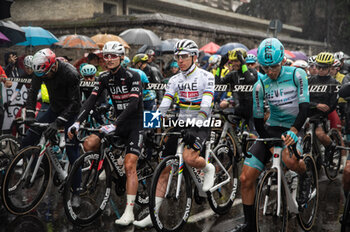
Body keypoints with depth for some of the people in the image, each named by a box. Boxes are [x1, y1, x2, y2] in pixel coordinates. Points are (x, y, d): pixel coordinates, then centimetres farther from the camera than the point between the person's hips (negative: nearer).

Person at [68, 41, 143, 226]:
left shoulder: (133, 76, -15)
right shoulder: (105, 78, 2)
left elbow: (133, 104, -25)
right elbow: (91, 100, -5)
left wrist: (114, 125, -35)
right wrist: (77, 122, -19)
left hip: (134, 125, -6)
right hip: (118, 124, 6)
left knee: (129, 166, -16)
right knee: (88, 144, -15)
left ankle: (129, 212, -14)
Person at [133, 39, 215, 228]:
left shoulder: (206, 76, -7)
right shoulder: (175, 80, 8)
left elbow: (206, 104, -18)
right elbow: (164, 105, 0)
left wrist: (197, 125, -30)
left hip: (200, 125, -5)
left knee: (189, 157, -31)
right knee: (165, 169, 0)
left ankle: (208, 169, 6)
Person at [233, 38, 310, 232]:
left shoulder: (297, 75, -10)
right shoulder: (260, 85, -4)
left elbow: (304, 107, -16)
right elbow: (258, 119, 0)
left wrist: (293, 131, -32)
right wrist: (270, 145, -9)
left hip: (292, 129, -3)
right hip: (271, 129, 3)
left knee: (289, 159, -39)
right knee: (246, 179, -6)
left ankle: (305, 176, -2)